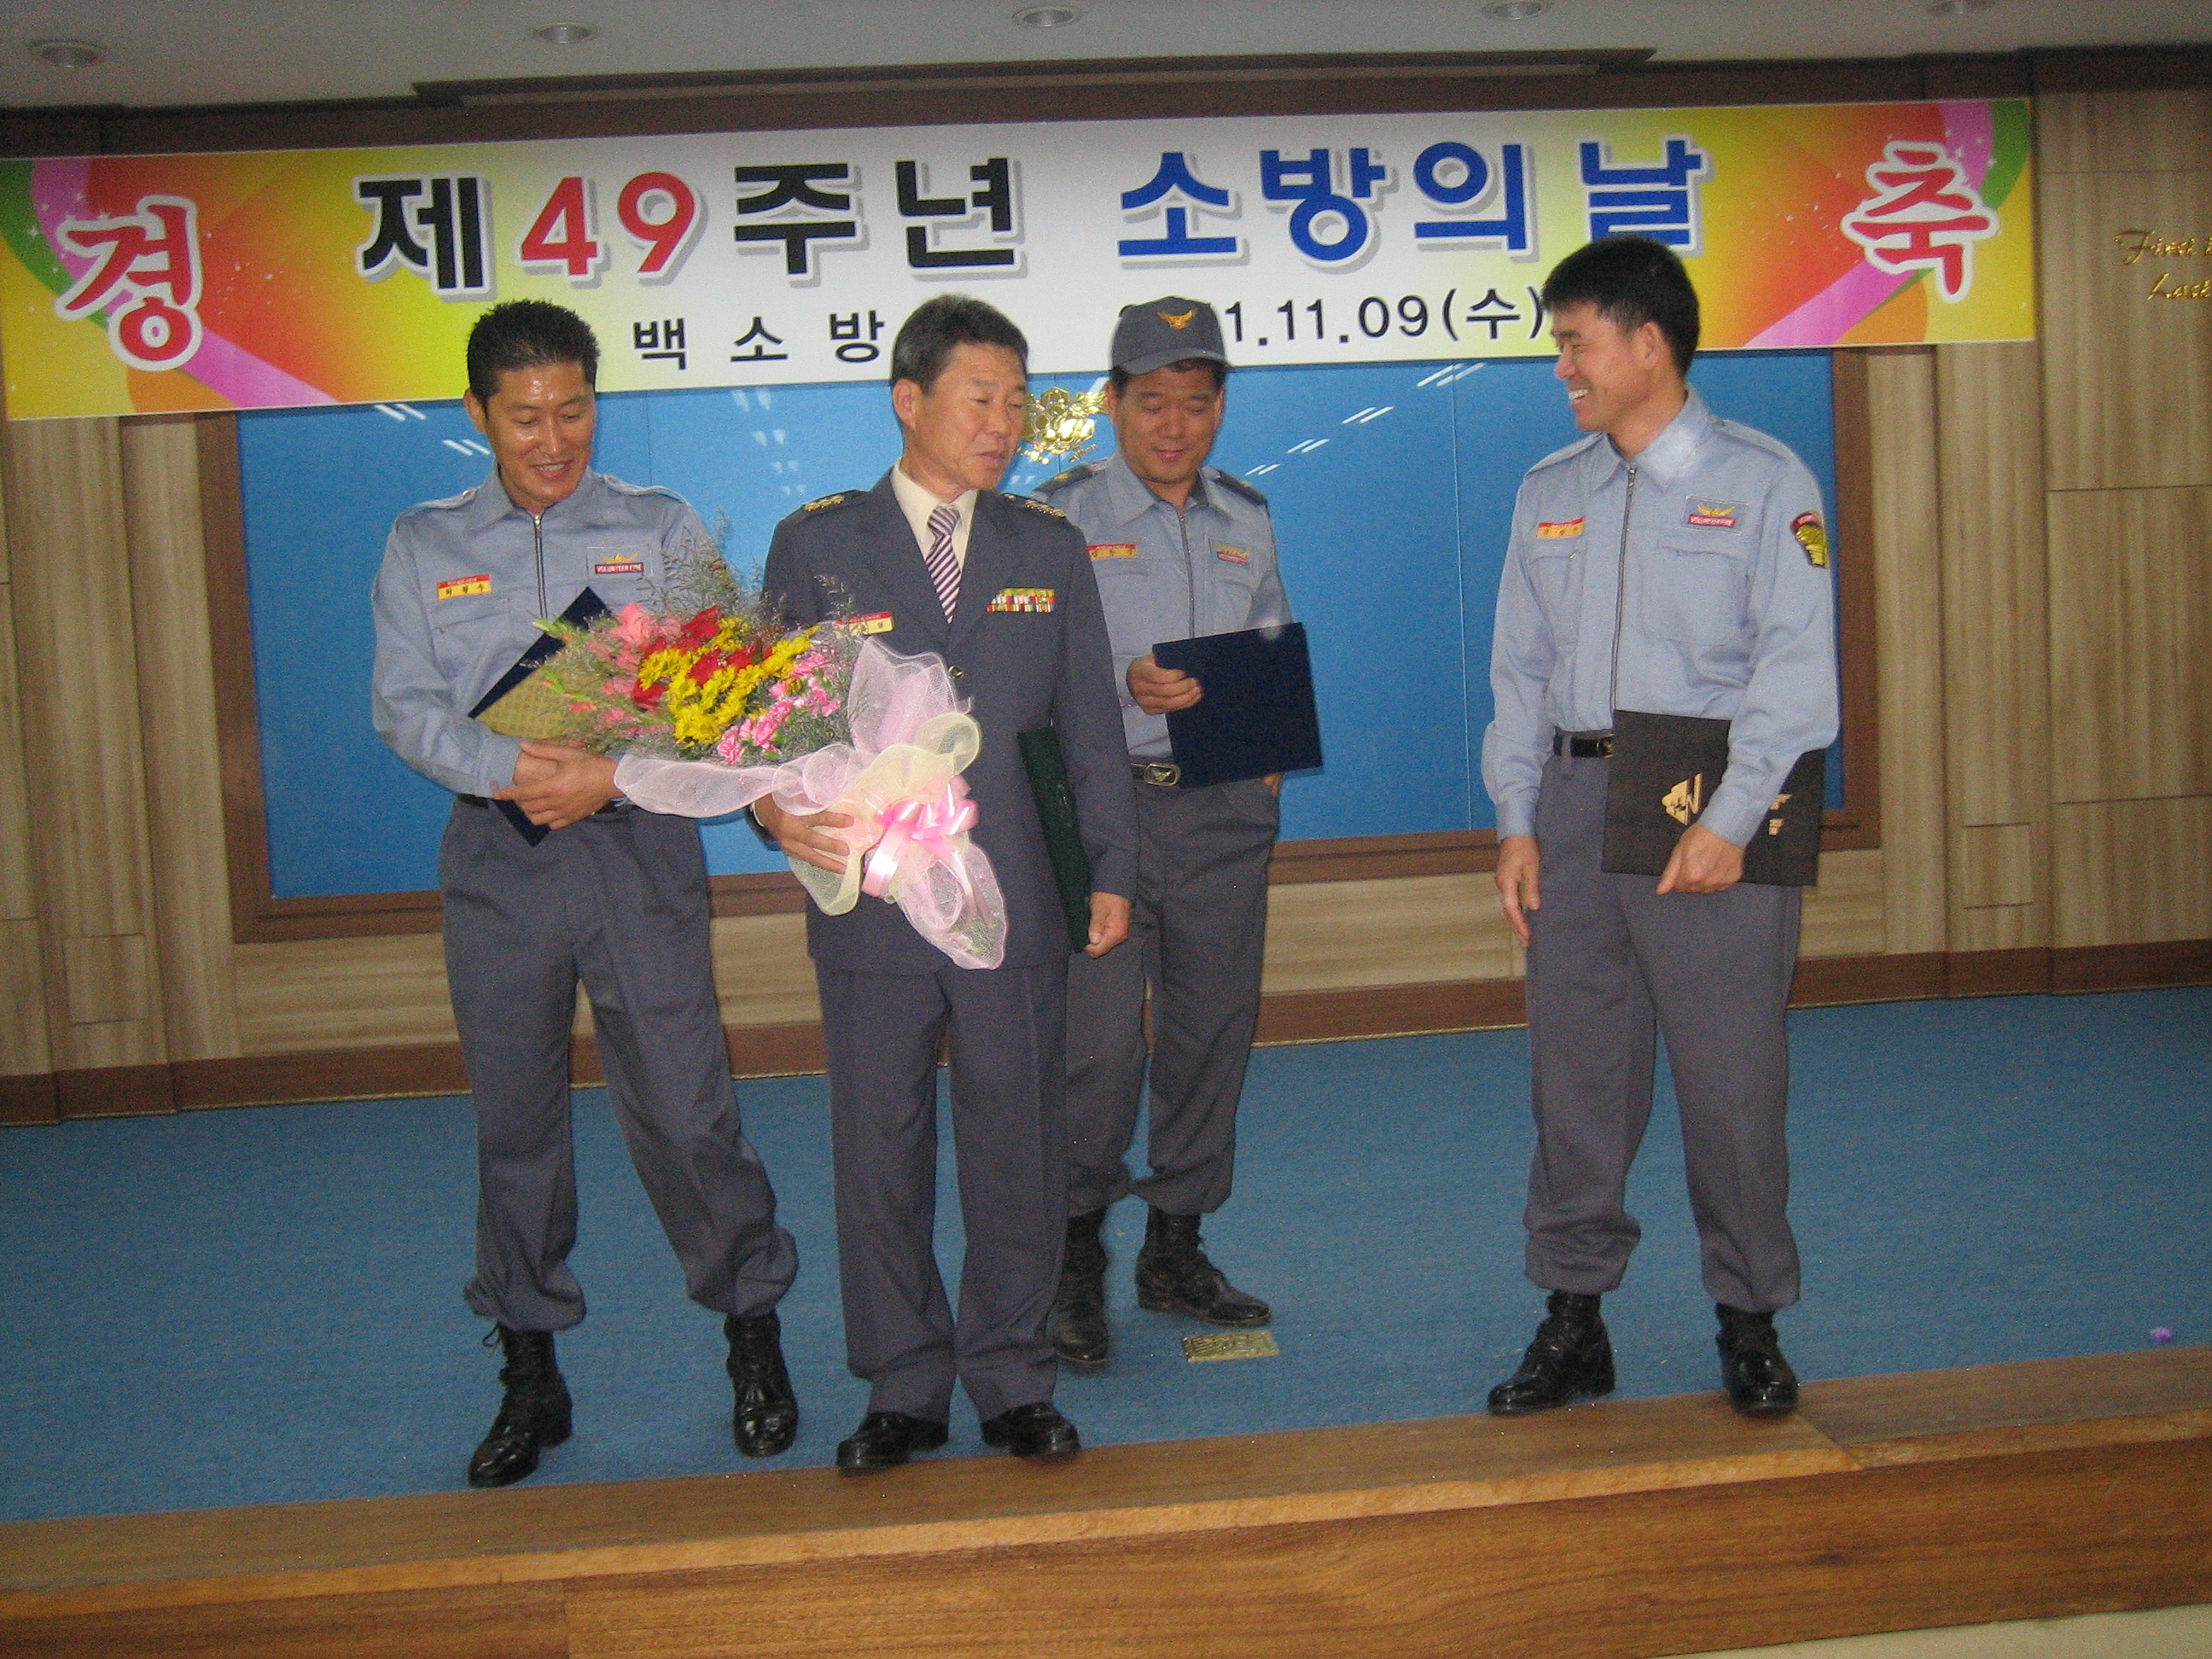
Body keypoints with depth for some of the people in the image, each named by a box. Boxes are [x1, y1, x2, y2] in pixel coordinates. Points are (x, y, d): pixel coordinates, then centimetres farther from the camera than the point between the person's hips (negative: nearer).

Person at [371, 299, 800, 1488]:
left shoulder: (661, 530, 8)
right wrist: (511, 768, -17)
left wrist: (615, 773, -17)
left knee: (685, 1109, -2)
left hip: (640, 850, -1)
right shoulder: (424, 546, 11)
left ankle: (752, 1334, 16)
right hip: (497, 862, 2)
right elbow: (405, 706, 1)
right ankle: (530, 1374, 21)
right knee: (514, 1120, 8)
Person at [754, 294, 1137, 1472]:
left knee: (1018, 1146, 7)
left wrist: (1111, 868, 7)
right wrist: (777, 810, -12)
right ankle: (903, 1391, 21)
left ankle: (1014, 1383, 22)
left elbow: (1088, 721, 12)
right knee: (879, 1151, 6)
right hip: (870, 897, -1)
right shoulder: (816, 545, 6)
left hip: (1016, 899, 1)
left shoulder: (1049, 547, 12)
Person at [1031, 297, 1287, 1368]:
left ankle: (1176, 1255, 23)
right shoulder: (1063, 516, 1)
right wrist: (1127, 685, -19)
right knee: (1097, 1042, -9)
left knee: (1213, 1030, 8)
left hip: (1225, 809, 5)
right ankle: (1076, 1263, 9)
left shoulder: (1247, 522, 15)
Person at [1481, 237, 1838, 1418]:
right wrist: (1517, 822, 3)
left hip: (1711, 806, -4)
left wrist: (1730, 822, -16)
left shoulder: (1762, 482, 1)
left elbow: (1795, 667, -7)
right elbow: (1520, 670, 13)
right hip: (1575, 801, 4)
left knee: (1732, 1075, 1)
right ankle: (1572, 1320, 18)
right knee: (1575, 1069, 7)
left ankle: (1750, 1323, 17)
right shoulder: (1548, 494, 15)